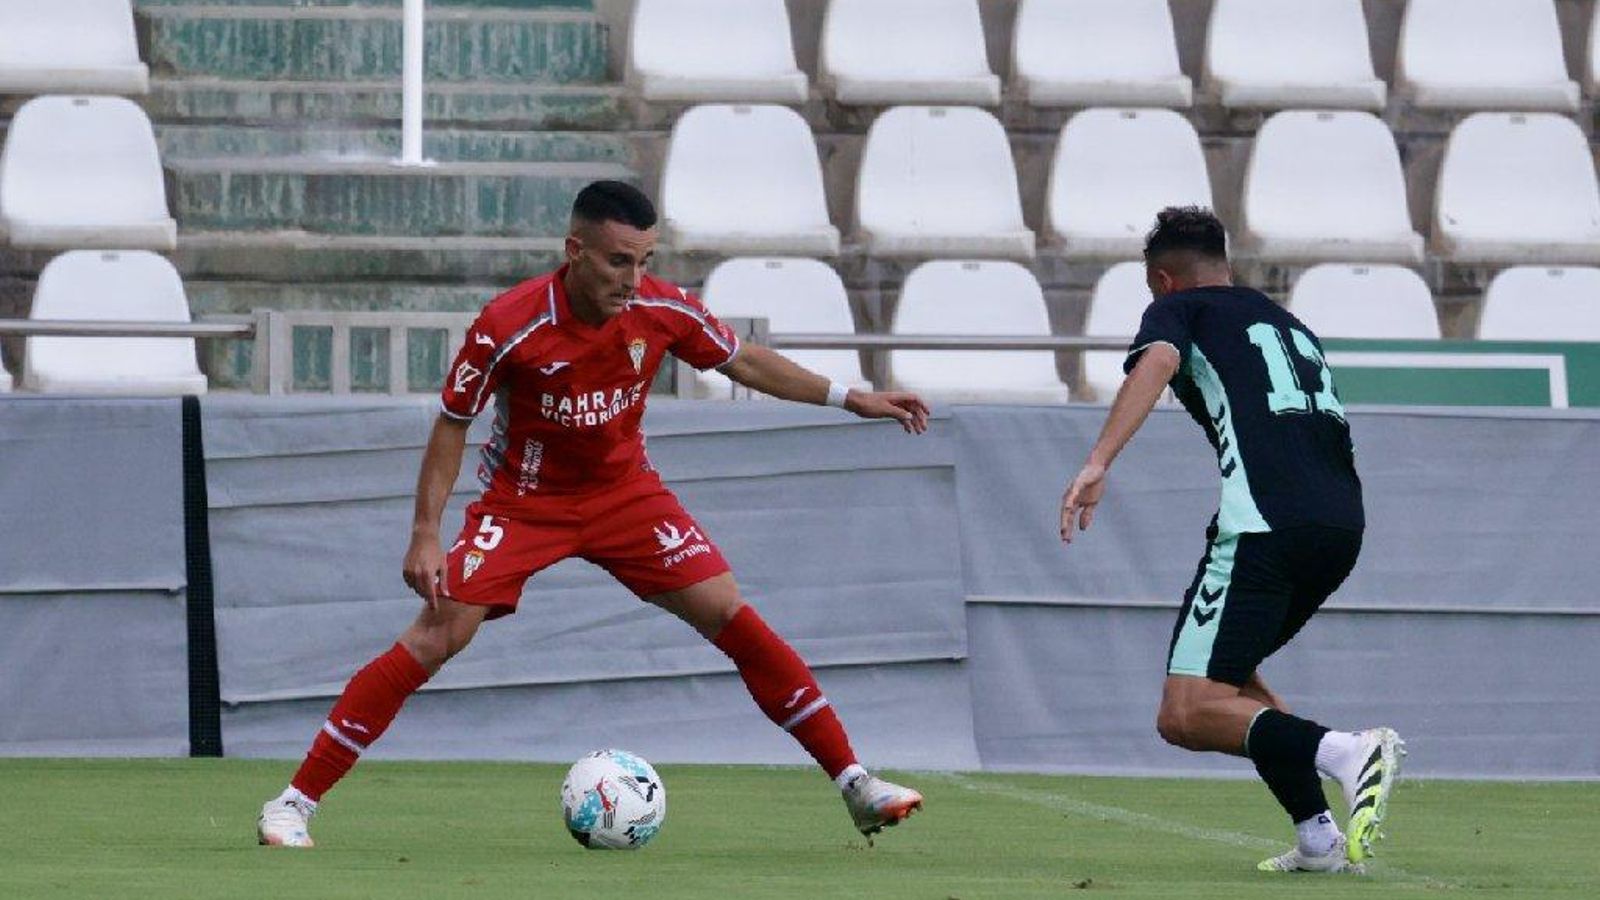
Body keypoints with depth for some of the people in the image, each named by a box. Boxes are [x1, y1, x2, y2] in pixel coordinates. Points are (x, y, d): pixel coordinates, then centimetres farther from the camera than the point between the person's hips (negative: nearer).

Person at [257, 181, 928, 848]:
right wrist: (425, 535, -18)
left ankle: (854, 785, 2)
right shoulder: (509, 326, -25)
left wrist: (850, 398, 2)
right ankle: (295, 803, -11)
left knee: (732, 618, -7)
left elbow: (744, 361, 5)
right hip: (523, 500, -3)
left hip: (625, 492, 3)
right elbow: (452, 425, -13)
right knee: (436, 637, -16)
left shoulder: (662, 310, -15)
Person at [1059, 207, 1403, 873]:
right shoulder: (1290, 325, 32)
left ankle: (1349, 753, -29)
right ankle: (1320, 840, 12)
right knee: (1226, 674, 26)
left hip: (1264, 527, -7)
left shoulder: (1178, 308, 13)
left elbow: (1156, 362, -10)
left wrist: (1097, 463, -20)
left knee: (1186, 715, -9)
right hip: (1343, 524, 7)